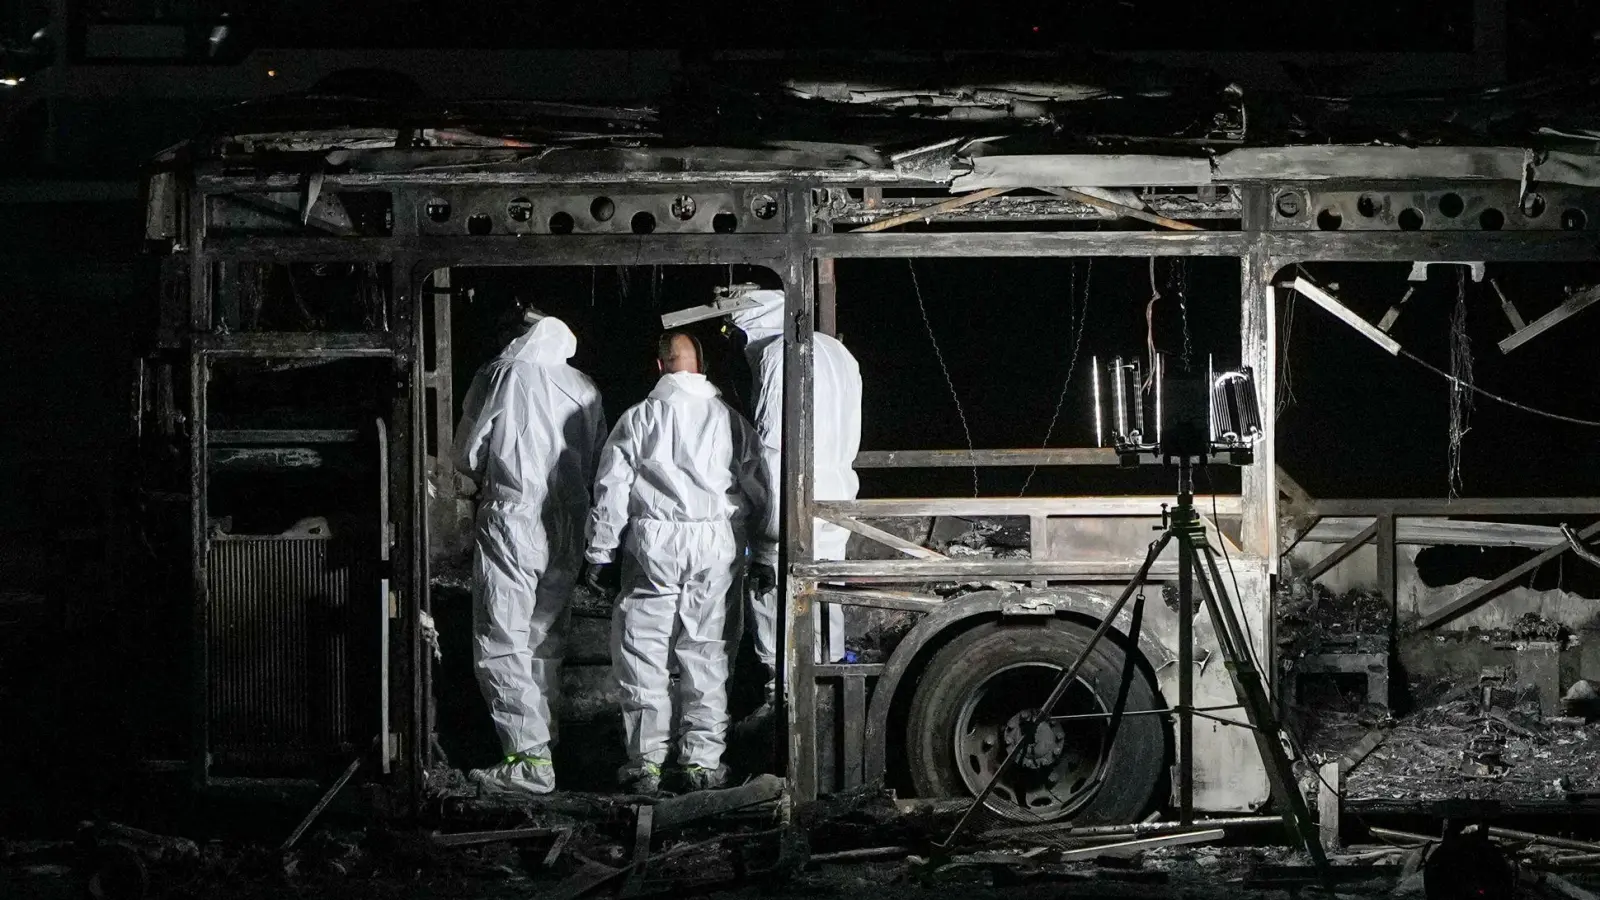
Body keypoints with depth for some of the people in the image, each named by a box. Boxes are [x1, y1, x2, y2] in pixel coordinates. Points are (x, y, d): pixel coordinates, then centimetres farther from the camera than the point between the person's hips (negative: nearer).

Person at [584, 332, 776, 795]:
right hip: (715, 546, 2)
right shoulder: (729, 420, 6)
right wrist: (767, 554, 16)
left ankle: (646, 760, 2)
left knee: (643, 653, 4)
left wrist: (601, 554, 8)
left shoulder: (638, 419, 0)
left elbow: (610, 492, 0)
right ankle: (703, 759, 7)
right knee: (707, 653, 8)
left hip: (651, 545, -2)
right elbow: (759, 492, 8)